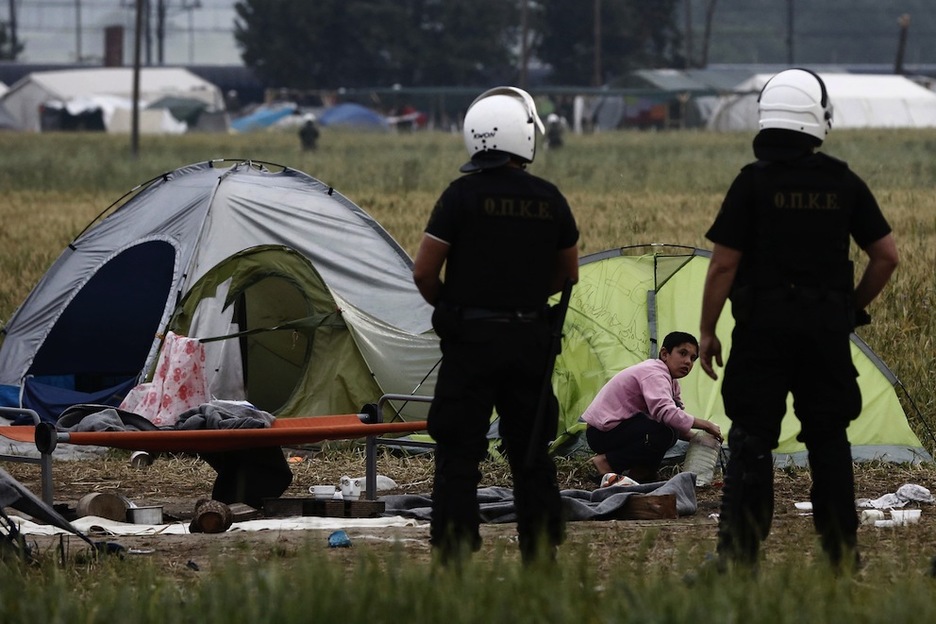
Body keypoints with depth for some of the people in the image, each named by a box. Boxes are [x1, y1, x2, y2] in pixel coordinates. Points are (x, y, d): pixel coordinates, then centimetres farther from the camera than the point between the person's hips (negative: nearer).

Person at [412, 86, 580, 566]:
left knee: (458, 453, 0)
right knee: (531, 454, 13)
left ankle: (453, 557, -5)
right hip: (531, 339, 3)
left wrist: (446, 305, 10)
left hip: (471, 341, -3)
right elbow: (568, 274, 14)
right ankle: (542, 555, 14)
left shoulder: (462, 196, -10)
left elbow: (423, 272, -9)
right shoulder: (549, 199, 2)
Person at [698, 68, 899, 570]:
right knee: (829, 440, 11)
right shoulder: (844, 184, 2)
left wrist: (707, 331, 0)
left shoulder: (754, 182, -8)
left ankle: (740, 553, -1)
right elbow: (887, 256, 5)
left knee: (751, 441, 2)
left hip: (764, 327, -3)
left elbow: (724, 265, -9)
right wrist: (854, 307, 18)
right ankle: (843, 552, 12)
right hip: (827, 329, 3)